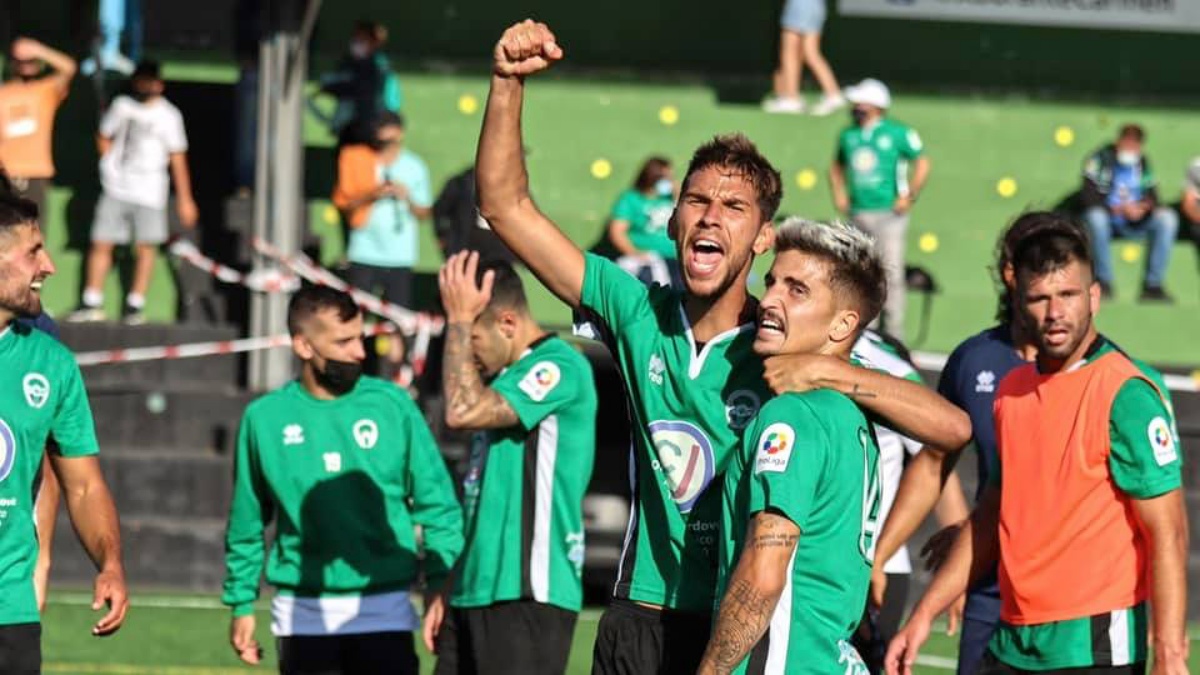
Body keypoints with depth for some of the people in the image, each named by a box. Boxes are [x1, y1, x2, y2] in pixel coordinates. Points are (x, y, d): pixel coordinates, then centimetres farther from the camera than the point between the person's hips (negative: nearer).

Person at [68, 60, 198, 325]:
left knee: (146, 247, -3)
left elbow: (178, 158, -2)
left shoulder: (168, 115, -2)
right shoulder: (122, 106, 8)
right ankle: (91, 303, 8)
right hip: (115, 189, 3)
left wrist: (185, 199, -4)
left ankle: (135, 305, 5)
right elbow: (104, 137, 21)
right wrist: (111, 165, 5)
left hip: (149, 191, -3)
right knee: (101, 242, 1)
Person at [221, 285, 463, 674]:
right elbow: (247, 523, 10)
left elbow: (436, 504, 0)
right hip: (303, 612, 1)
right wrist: (241, 602, 11)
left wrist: (443, 587, -8)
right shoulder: (266, 418, 1)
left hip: (383, 609, -1)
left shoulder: (391, 405, -2)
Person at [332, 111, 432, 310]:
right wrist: (371, 195, -13)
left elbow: (424, 212, 8)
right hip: (364, 254, -1)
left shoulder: (415, 166, 7)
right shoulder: (358, 161, 4)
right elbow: (344, 204, 2)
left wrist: (408, 198, -11)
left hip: (401, 257, 1)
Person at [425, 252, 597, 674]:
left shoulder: (557, 368, -11)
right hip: (475, 596, 9)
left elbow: (462, 411, -24)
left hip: (527, 597, -9)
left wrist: (460, 319, -13)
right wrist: (450, 592, 21)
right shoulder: (502, 378, 19)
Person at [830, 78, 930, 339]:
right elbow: (837, 166, 28)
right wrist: (839, 194, 13)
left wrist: (909, 197, -7)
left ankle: (893, 333, -6)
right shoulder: (849, 135, 13)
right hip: (857, 215, 5)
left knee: (891, 274, -9)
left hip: (888, 213, -5)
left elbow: (922, 164, 0)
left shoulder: (898, 133, -2)